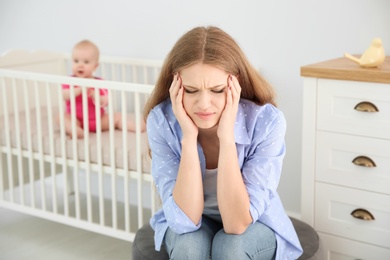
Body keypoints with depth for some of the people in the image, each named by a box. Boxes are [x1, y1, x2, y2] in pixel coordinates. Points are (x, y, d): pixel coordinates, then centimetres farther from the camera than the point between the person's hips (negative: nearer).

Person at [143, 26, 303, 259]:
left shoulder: (266, 121, -28)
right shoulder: (162, 121, -24)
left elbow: (237, 224, -31)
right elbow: (185, 220, -29)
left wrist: (226, 137, -39)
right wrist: (189, 137, -37)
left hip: (255, 227, -1)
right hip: (191, 225, 1)